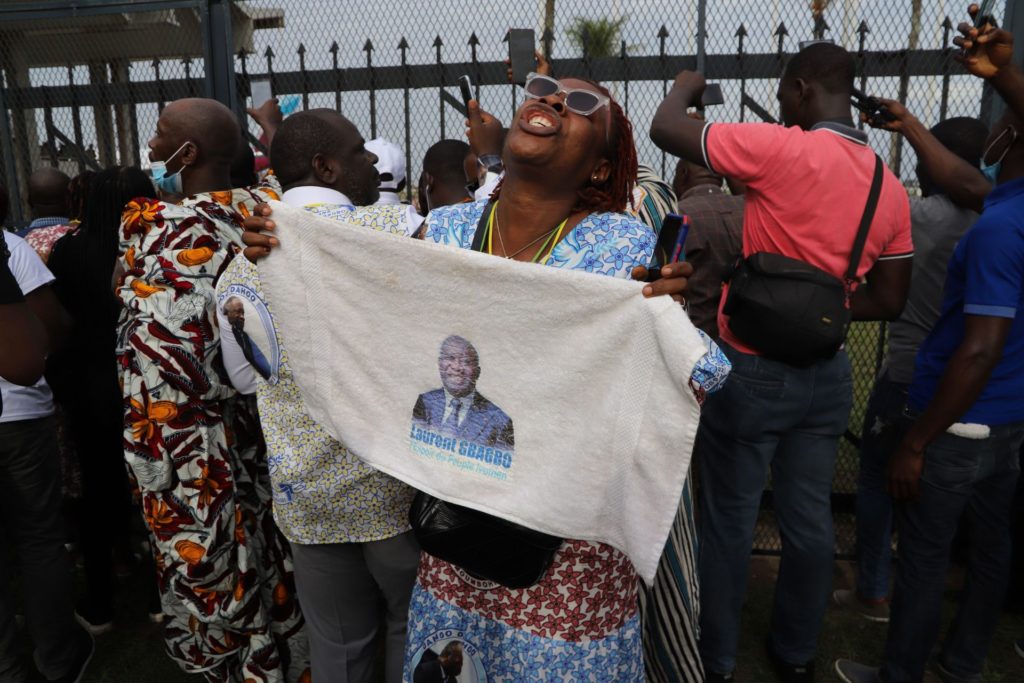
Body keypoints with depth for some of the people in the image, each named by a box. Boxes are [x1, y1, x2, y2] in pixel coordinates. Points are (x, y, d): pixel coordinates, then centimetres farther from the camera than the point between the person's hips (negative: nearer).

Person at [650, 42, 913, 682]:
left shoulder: (782, 150, -17)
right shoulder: (892, 188, 3)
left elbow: (666, 130, -13)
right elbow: (889, 300, 7)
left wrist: (685, 86, 7)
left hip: (751, 371, -6)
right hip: (826, 373, 6)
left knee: (730, 521, 9)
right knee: (809, 518, 18)